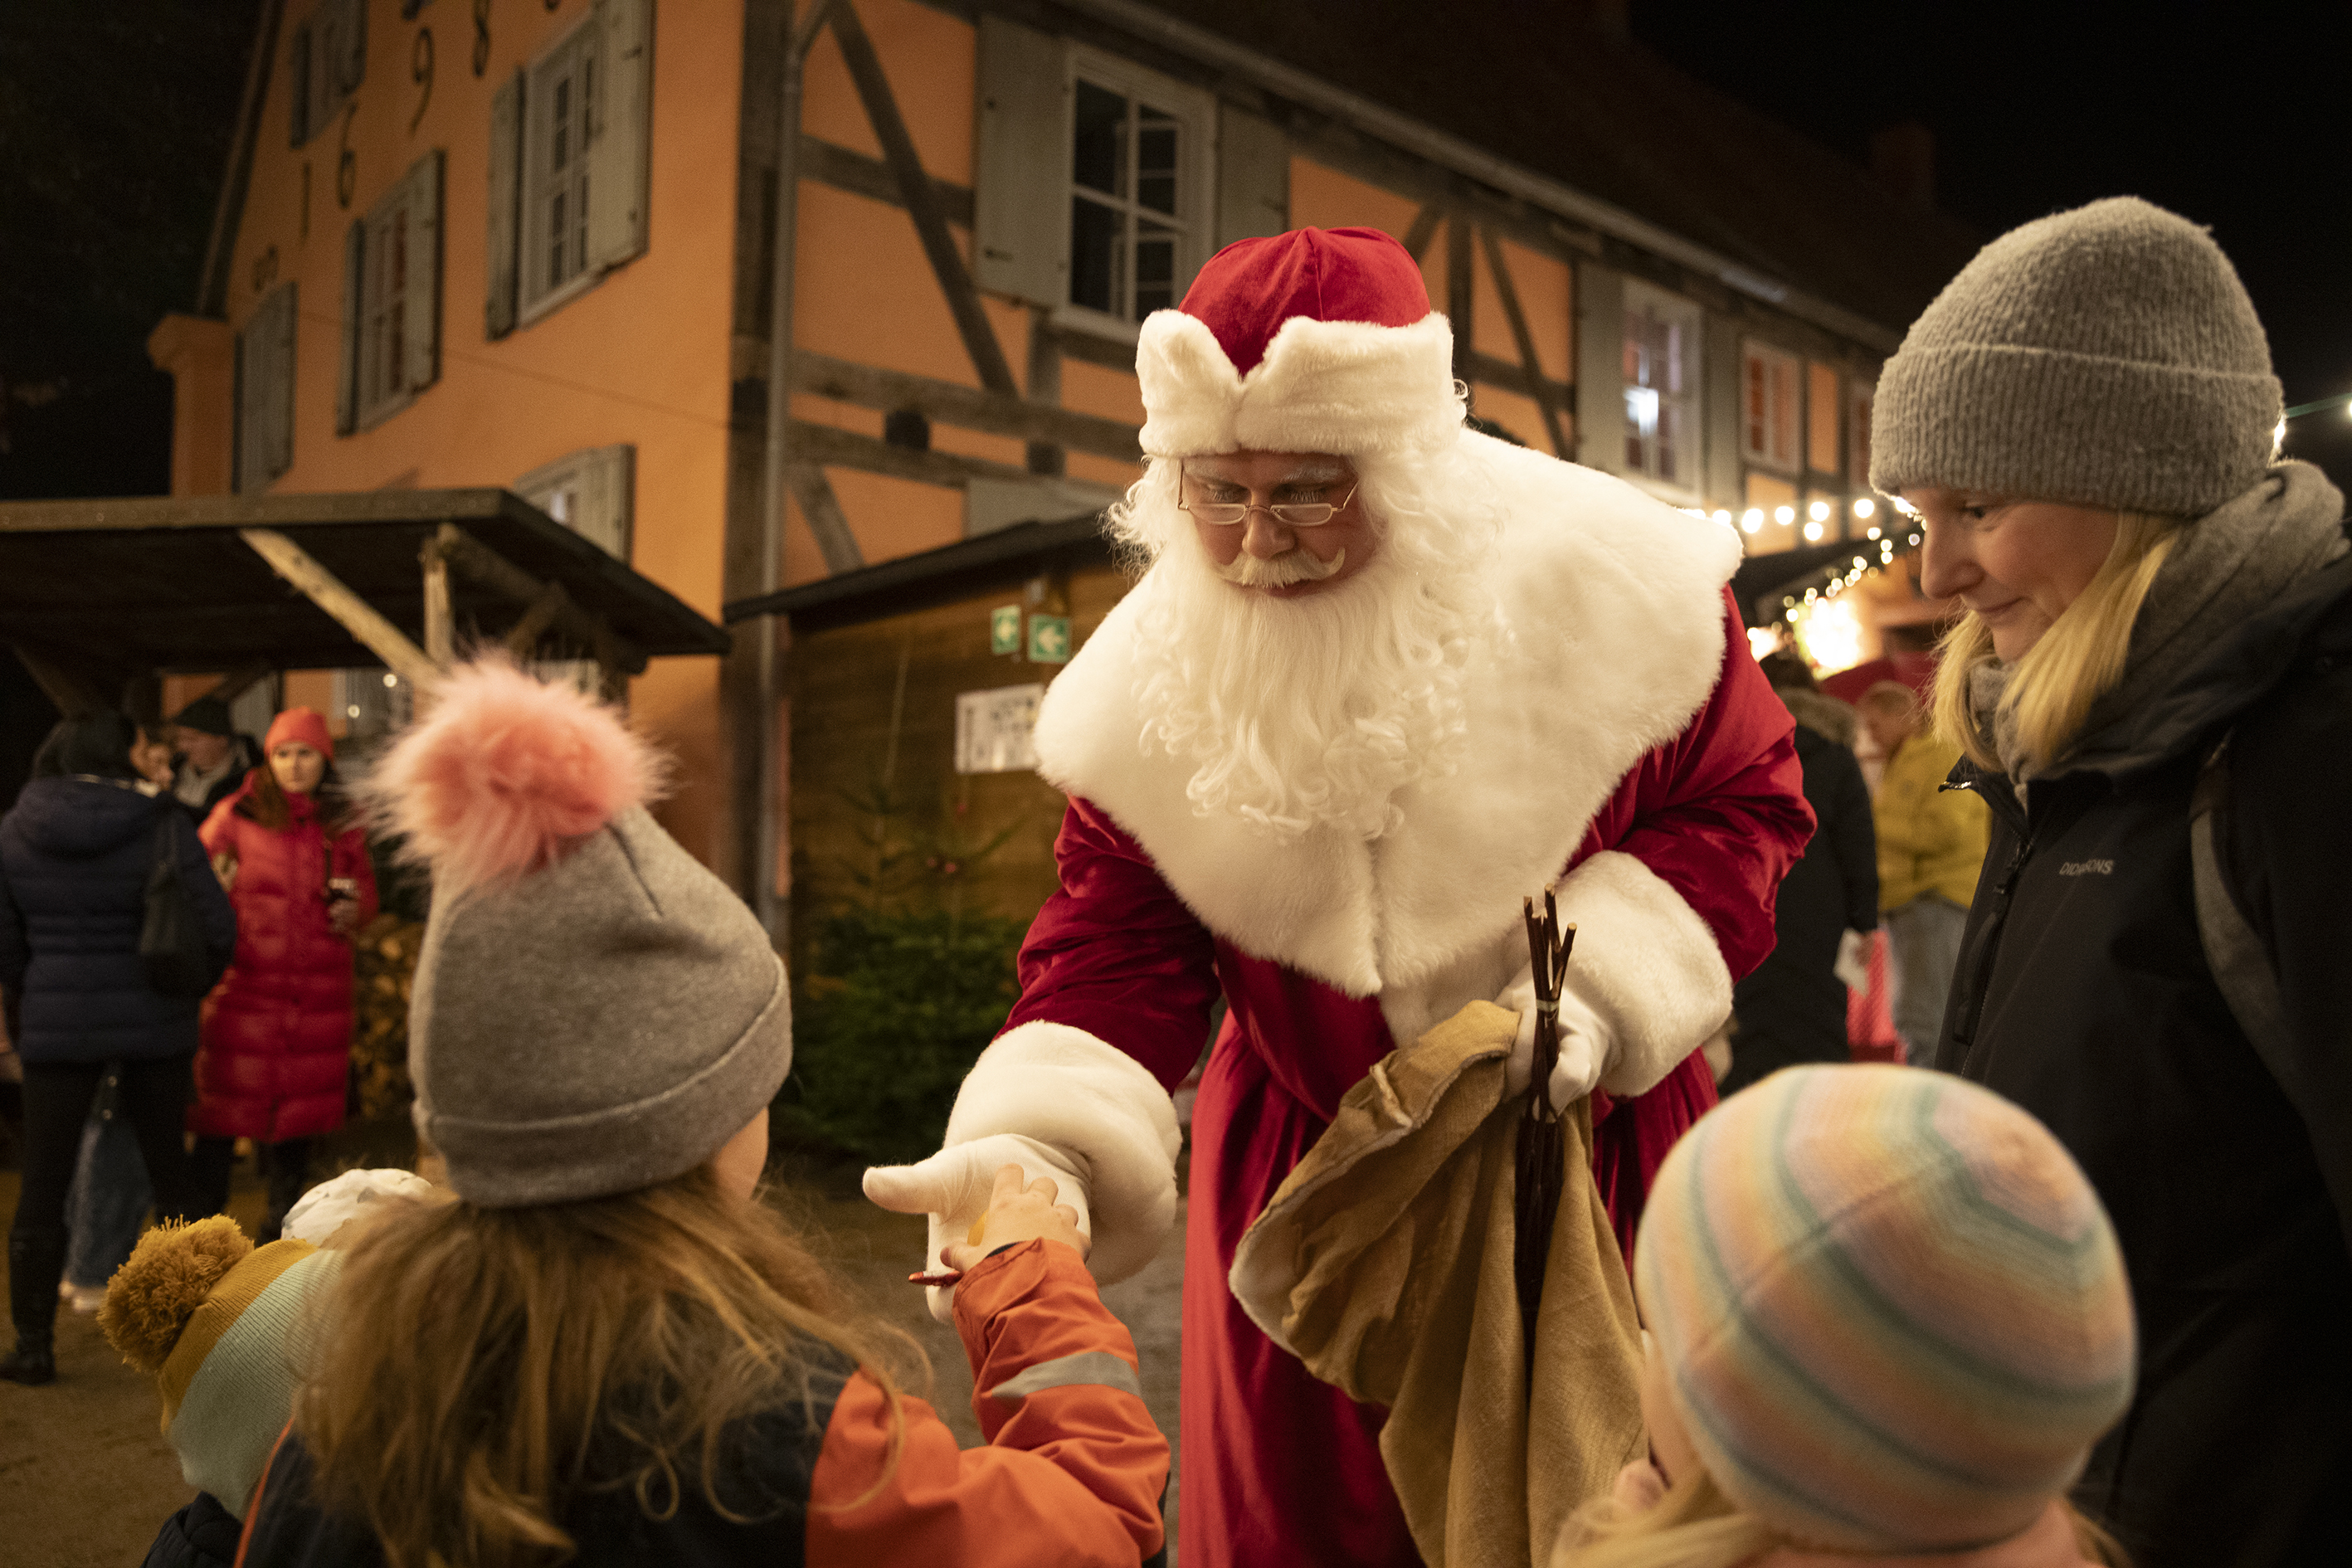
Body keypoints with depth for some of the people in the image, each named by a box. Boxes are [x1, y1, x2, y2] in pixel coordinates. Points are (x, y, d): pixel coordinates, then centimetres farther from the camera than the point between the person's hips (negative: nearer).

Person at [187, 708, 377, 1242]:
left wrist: (355, 908, -5)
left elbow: (366, 887, 16)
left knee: (301, 1101, 11)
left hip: (318, 989, 3)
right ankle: (203, 1215, 12)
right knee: (226, 1102, -2)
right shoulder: (236, 814, 0)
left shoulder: (343, 823, 9)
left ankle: (284, 1217, 24)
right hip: (245, 982, -3)